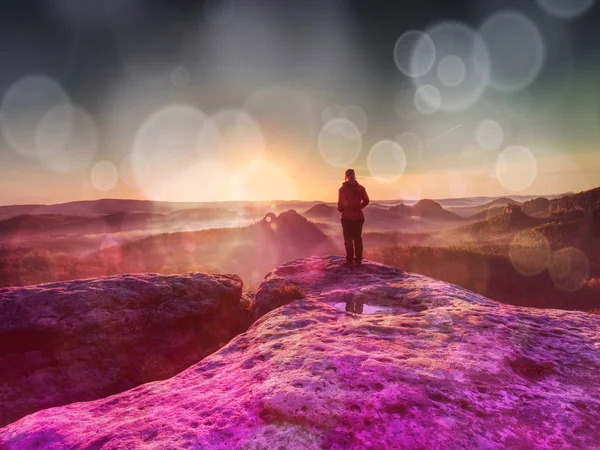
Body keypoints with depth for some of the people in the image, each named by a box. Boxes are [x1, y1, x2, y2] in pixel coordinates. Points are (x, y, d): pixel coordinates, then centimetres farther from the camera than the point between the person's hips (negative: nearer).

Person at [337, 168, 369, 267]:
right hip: (358, 217, 3)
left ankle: (349, 261, 3)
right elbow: (366, 201, 0)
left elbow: (340, 204, -13)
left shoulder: (342, 189, -12)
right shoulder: (360, 188, -1)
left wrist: (341, 209, 8)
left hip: (346, 217, -3)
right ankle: (358, 260, 15)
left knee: (348, 239, 5)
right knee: (357, 238, 13)